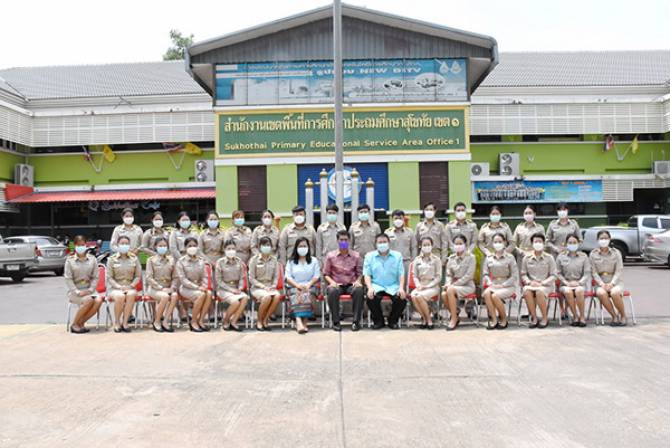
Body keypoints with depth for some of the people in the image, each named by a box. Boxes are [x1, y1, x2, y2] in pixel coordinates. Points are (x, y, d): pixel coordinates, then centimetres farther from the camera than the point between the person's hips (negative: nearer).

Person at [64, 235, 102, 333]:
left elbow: (95, 277, 6)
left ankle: (81, 323, -10)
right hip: (74, 291, -3)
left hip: (88, 291, 3)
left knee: (98, 300, -29)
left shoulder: (92, 259, 9)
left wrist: (90, 290, -10)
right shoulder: (70, 260, 3)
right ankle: (74, 325, -12)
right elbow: (68, 279, -3)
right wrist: (77, 292, -15)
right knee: (89, 300, -33)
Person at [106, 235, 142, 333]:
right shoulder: (112, 259, 5)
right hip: (114, 288, -1)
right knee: (120, 296, -35)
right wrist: (119, 286, -15)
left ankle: (125, 322, -24)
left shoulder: (134, 259, 9)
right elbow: (109, 277, 0)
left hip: (129, 287, 1)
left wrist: (131, 286, -10)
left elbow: (138, 276, 8)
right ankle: (117, 322, -14)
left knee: (131, 294, -35)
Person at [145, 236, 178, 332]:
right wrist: (161, 288, -15)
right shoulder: (151, 260, 3)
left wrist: (172, 287, -8)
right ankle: (156, 322, -14)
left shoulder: (171, 260, 12)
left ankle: (165, 322, -24)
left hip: (167, 288, 3)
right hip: (154, 288, -3)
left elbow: (175, 277, 11)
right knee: (165, 297, -34)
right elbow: (149, 278, -5)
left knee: (175, 295, -31)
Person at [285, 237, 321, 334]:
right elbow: (288, 277, 6)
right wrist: (297, 285, -12)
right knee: (296, 296, -34)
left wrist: (308, 284, -10)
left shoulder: (314, 260, 17)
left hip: (310, 287, 0)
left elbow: (317, 276, 8)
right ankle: (299, 322, -52)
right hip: (294, 287, 0)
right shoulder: (291, 261, 17)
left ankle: (304, 322, -41)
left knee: (307, 295, -35)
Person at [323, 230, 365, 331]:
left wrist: (358, 281, -11)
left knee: (359, 290, -34)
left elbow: (360, 273, 11)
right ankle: (336, 322, -25)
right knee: (332, 291, -37)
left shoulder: (356, 255, 10)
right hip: (337, 285, 0)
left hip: (351, 285, 1)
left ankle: (356, 321, -26)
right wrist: (331, 282, -11)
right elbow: (326, 274, 9)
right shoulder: (330, 255, 7)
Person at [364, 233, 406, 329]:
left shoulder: (397, 256, 13)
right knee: (371, 298, -32)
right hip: (377, 286, -1)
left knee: (402, 299, -28)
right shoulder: (369, 256, 11)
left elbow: (401, 274, 6)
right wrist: (370, 288, -14)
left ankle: (393, 320, 1)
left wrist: (401, 288, -10)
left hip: (393, 286, 1)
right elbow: (367, 275, 3)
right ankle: (378, 321, -3)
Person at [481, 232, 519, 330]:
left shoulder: (510, 257, 2)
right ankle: (494, 319, -23)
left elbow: (514, 276, -2)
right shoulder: (488, 258, 11)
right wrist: (490, 284, -9)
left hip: (507, 286, -3)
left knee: (495, 296, -32)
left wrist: (502, 285, -12)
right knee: (486, 293, -31)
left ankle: (504, 319, -9)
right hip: (492, 285, 3)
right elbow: (485, 274, 9)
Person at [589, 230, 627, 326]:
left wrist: (611, 283, -16)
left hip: (615, 281, 0)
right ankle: (614, 316, -16)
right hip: (600, 282, 0)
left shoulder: (616, 252, 5)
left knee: (615, 293, -34)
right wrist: (602, 284, -15)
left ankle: (623, 316, -10)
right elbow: (594, 272, 0)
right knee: (601, 293, -35)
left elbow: (619, 271, -1)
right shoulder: (593, 254, 5)